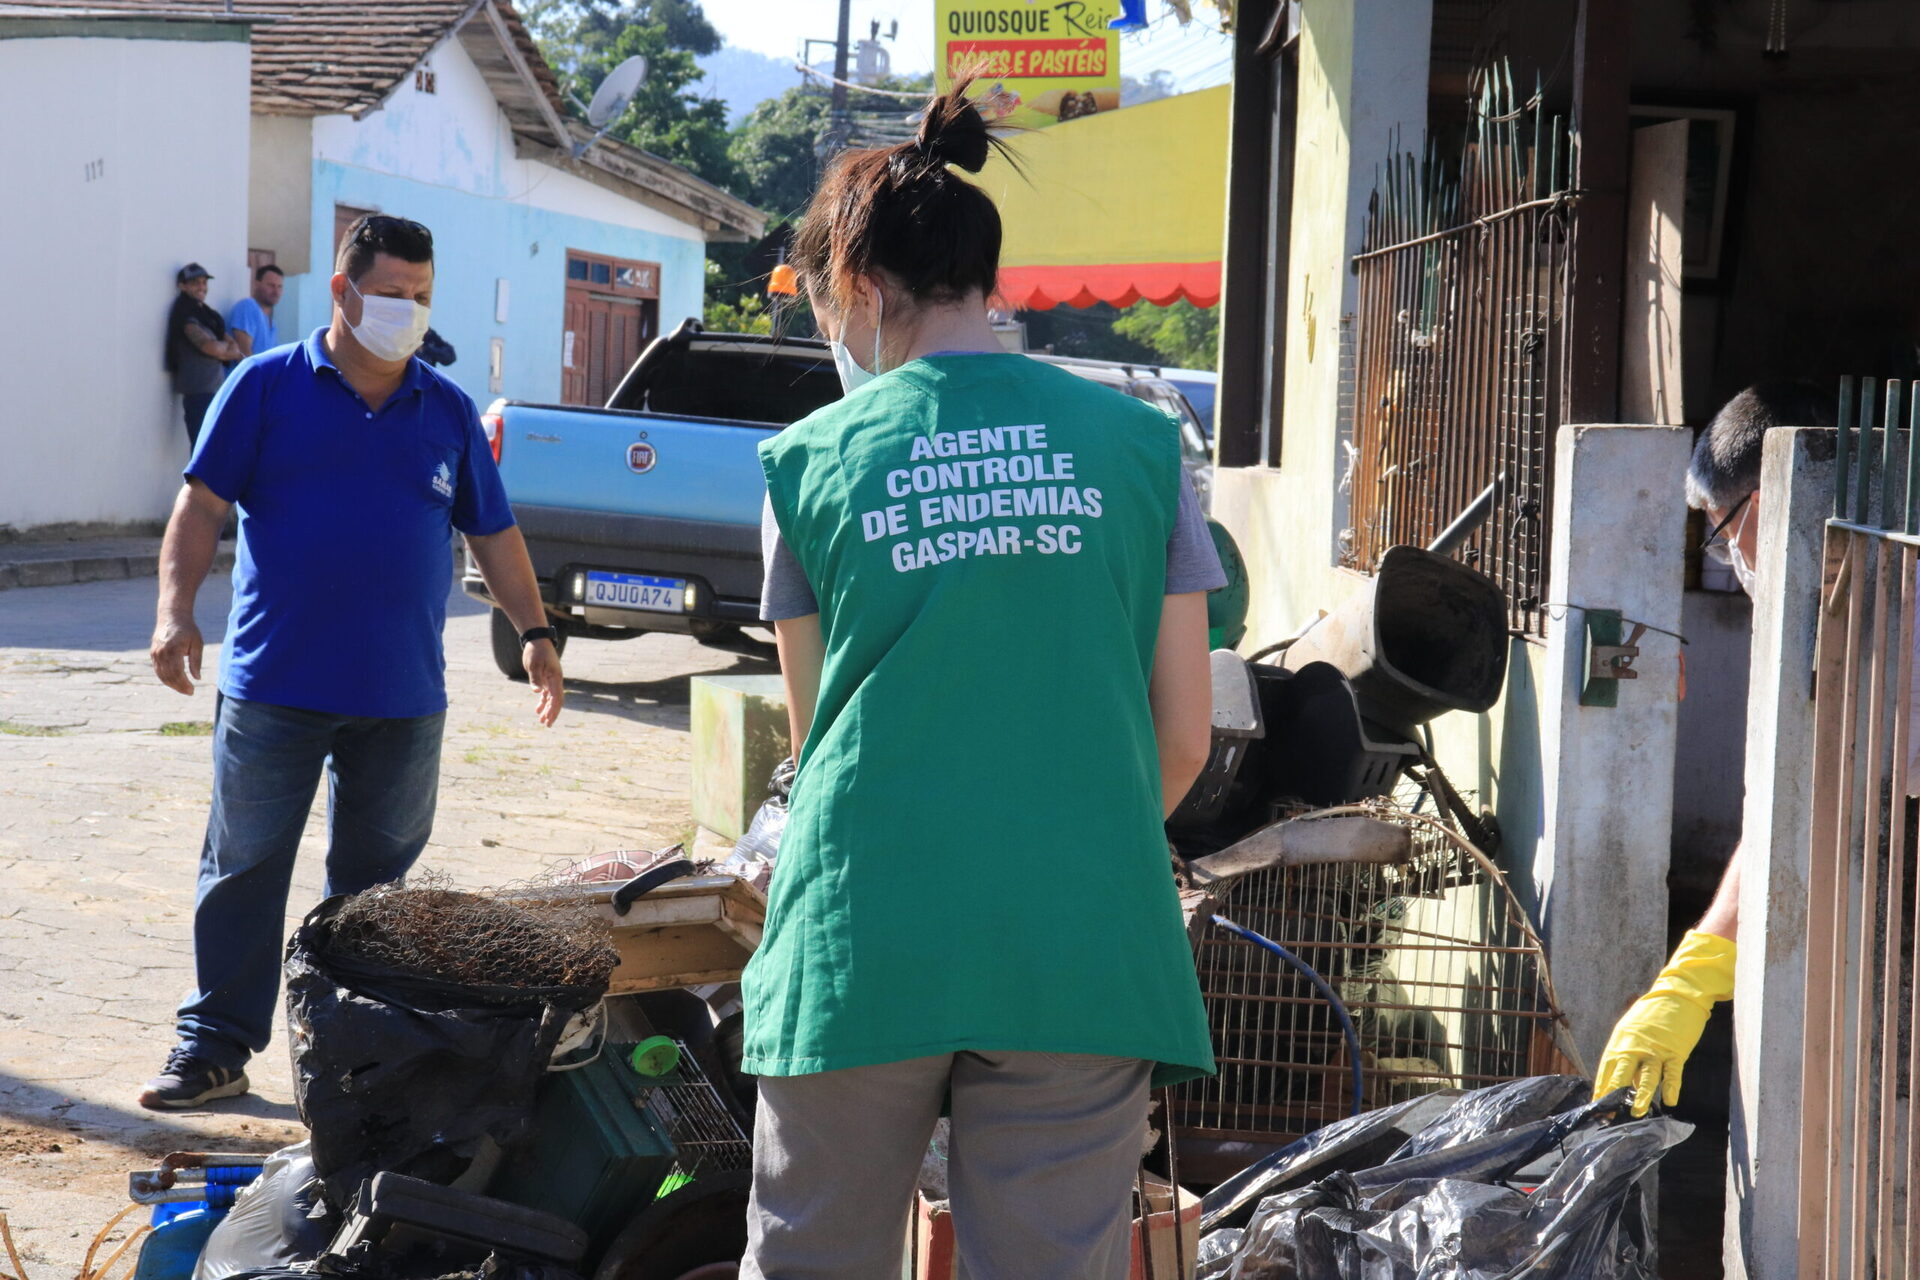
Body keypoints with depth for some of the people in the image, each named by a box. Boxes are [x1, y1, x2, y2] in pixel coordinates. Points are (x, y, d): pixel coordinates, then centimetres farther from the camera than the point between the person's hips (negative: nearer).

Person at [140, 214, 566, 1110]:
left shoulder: (448, 411, 11)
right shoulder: (266, 387, 1)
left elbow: (492, 534, 15)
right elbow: (201, 504, -1)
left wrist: (534, 631, 6)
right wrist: (175, 610, -13)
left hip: (403, 697, 3)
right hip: (274, 684, -3)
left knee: (374, 877, 10)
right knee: (244, 868, 2)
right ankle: (215, 1046, 11)